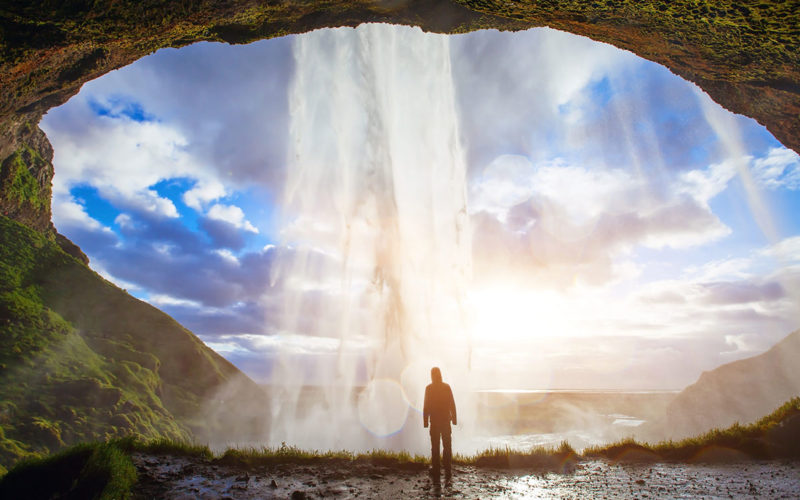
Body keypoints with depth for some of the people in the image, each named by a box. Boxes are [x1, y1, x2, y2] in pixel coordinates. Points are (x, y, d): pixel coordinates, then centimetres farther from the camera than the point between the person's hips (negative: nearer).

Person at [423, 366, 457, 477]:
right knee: (447, 446, 9)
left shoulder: (429, 388, -8)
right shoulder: (447, 387, -2)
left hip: (434, 421, -1)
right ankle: (447, 470, 9)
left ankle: (436, 469, 11)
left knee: (435, 447, 8)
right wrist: (454, 419, 7)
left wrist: (425, 421, -2)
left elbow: (426, 406, -7)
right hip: (446, 420, 2)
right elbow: (452, 405, 0)